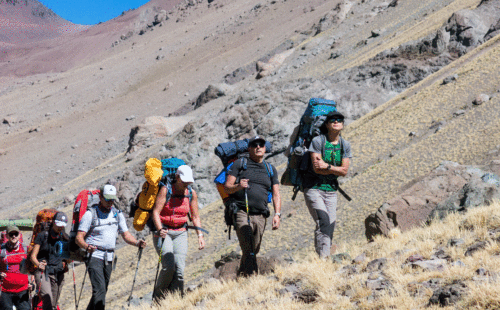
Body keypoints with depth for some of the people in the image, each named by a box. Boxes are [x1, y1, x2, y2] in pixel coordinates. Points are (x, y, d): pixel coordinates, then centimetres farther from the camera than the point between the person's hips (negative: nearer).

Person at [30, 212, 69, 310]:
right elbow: (33, 256, -2)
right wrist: (38, 264, -23)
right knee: (48, 299, -25)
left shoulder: (65, 238, 10)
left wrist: (65, 264, 0)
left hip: (58, 274, 4)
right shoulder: (42, 236, 0)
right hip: (43, 272, -4)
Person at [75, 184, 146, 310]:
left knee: (102, 291, 9)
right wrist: (87, 246, -30)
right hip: (94, 256, -6)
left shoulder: (117, 214, 13)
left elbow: (126, 235, 12)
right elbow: (79, 238, -8)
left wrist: (137, 243, -9)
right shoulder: (90, 213, -3)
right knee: (99, 290, -19)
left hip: (109, 257, 6)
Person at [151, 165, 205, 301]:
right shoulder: (166, 190, -9)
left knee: (180, 269, -11)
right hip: (163, 232, -4)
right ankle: (158, 296, 4)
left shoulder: (192, 194, 3)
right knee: (169, 267, -18)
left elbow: (196, 217, 9)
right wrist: (160, 229, -28)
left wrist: (200, 235, -2)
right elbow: (156, 212, -13)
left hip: (180, 233, 4)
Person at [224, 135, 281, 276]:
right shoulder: (239, 164, 10)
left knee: (254, 250, 5)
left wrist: (277, 214, -1)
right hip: (241, 212, -4)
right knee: (248, 249, -19)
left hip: (260, 215, 4)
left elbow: (276, 194, 14)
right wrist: (238, 186, -19)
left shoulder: (270, 169, 20)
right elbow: (227, 187, 4)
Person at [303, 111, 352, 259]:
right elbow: (317, 168, -15)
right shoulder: (317, 141, -7)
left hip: (331, 190, 5)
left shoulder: (345, 145, 8)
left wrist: (327, 166, -13)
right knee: (323, 220, -21)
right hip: (313, 188, -5)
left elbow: (344, 171, 0)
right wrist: (335, 169, -7)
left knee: (330, 225, -1)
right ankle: (323, 256, -29)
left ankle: (325, 255, 7)